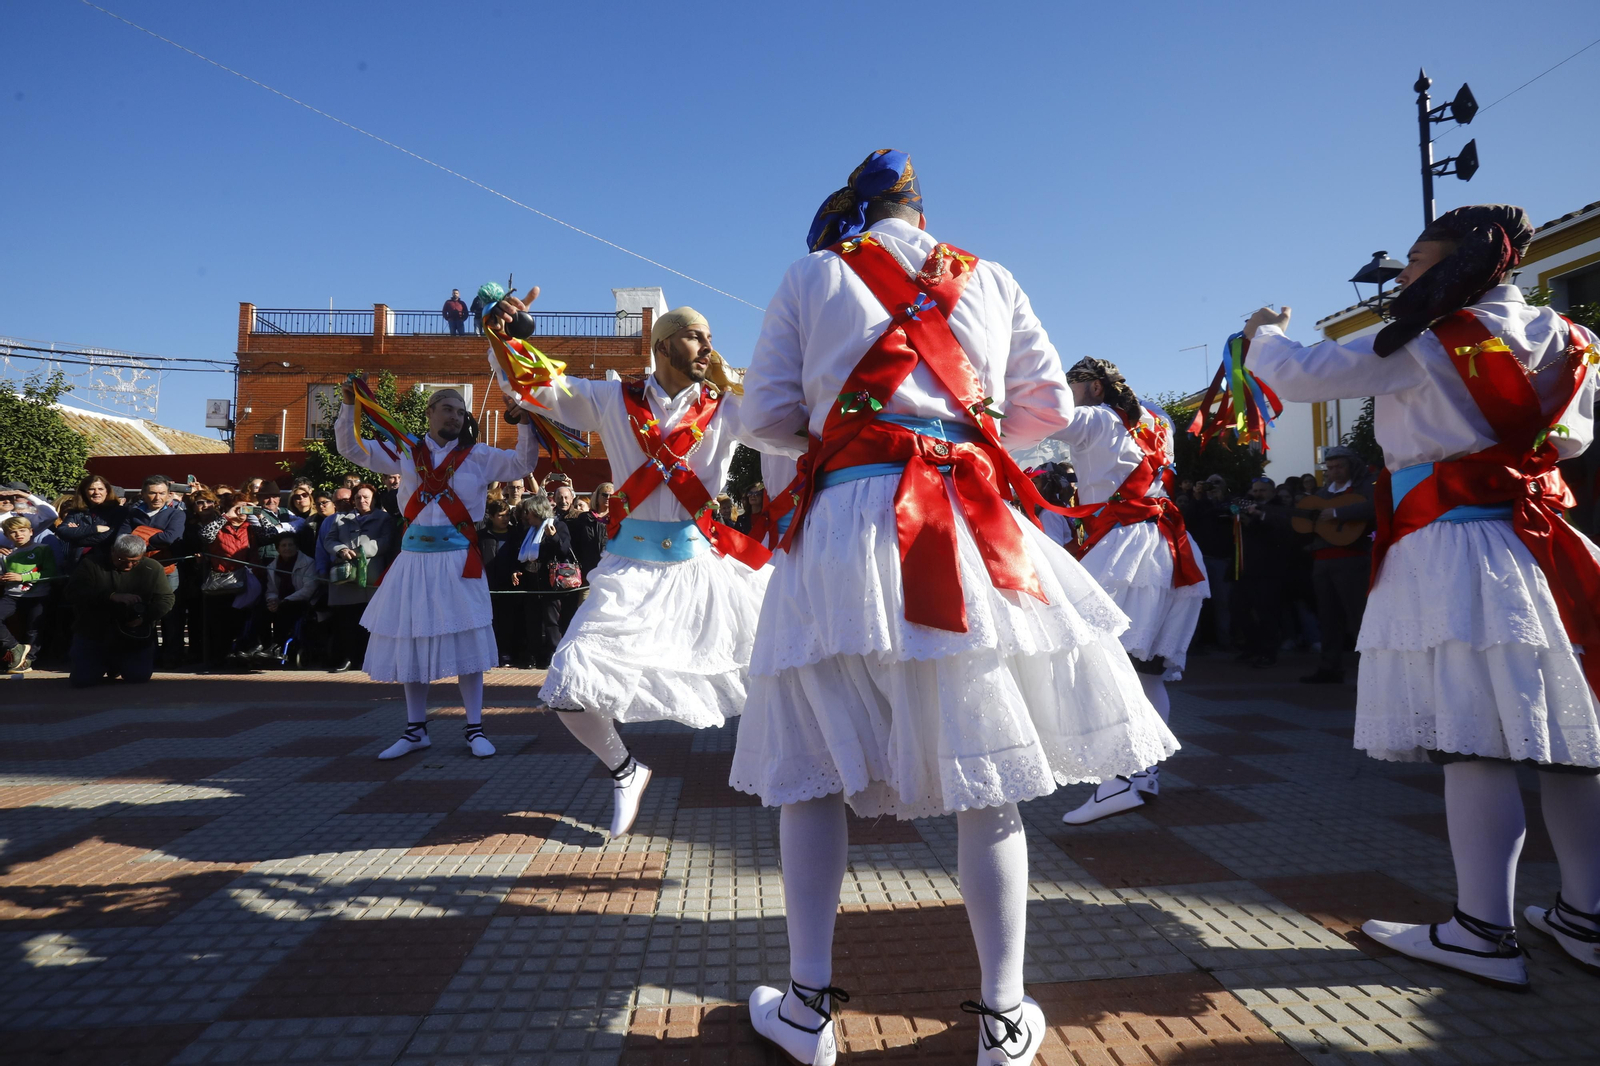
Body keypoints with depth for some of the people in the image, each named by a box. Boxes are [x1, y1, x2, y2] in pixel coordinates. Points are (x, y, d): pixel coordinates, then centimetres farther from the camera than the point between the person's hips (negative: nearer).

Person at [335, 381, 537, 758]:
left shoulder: (477, 456, 5)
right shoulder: (406, 453, 9)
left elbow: (523, 463, -4)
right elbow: (350, 449, 10)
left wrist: (525, 422, -14)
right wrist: (349, 406, -1)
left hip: (458, 559, -2)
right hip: (414, 557, 3)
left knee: (465, 641, -2)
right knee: (410, 642, 7)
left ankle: (474, 729, 9)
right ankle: (416, 730, 21)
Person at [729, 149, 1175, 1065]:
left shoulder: (811, 276, 13)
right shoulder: (992, 281, 18)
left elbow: (766, 417, 8)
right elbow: (1050, 406, 17)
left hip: (845, 520, -1)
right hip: (973, 528, 2)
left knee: (812, 763, 9)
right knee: (985, 769, 8)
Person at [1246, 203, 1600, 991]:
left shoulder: (1426, 347, -7)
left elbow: (1301, 375, -6)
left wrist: (1263, 335, 13)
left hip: (1450, 553, -8)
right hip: (1536, 548, 8)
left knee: (1473, 740, -7)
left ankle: (1485, 933, -1)